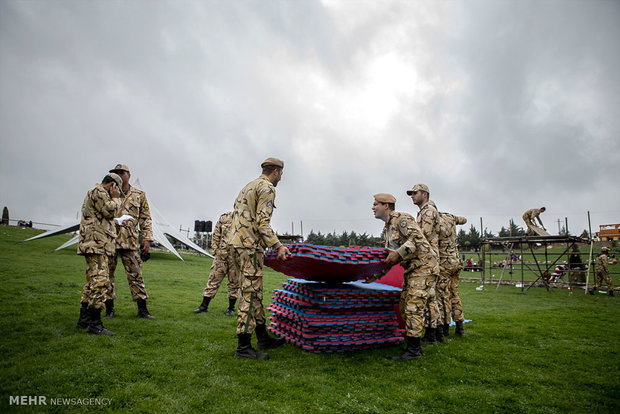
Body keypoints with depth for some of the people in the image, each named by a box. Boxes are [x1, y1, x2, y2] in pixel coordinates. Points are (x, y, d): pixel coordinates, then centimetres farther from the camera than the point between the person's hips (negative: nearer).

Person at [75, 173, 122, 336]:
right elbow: (110, 211, -15)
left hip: (95, 245, 12)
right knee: (100, 281, -14)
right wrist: (115, 198, -3)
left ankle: (84, 319, 21)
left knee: (92, 281, 15)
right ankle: (94, 324, -15)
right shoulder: (98, 191, -6)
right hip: (97, 244, -12)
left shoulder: (92, 193, 27)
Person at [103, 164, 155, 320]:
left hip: (130, 241, 0)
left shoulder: (139, 195, 11)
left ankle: (143, 309, 9)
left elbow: (145, 219, 9)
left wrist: (147, 239, 1)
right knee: (107, 274, 6)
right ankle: (109, 309, 19)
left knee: (136, 275, 2)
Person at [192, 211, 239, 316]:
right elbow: (216, 236, 12)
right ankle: (204, 306, 16)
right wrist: (216, 250, 2)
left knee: (234, 283, 7)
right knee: (213, 279, 5)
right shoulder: (224, 217, 7)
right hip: (221, 255, 2)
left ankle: (231, 308, 20)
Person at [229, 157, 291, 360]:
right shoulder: (267, 188, -6)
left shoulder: (249, 186, 24)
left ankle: (263, 337, 22)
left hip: (237, 243, 10)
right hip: (249, 245, -10)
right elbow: (262, 222, -16)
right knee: (250, 294, -7)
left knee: (254, 293, 13)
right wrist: (277, 246, -18)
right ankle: (243, 346, -3)